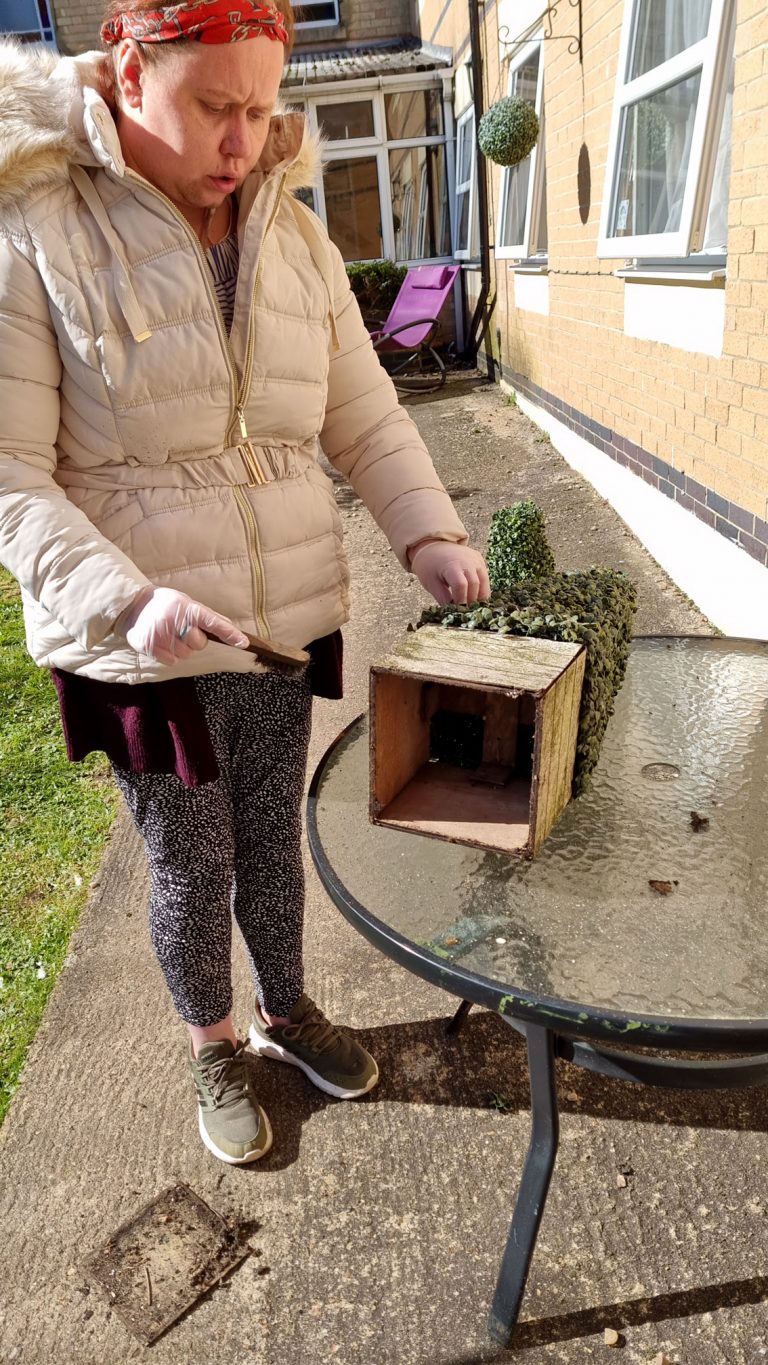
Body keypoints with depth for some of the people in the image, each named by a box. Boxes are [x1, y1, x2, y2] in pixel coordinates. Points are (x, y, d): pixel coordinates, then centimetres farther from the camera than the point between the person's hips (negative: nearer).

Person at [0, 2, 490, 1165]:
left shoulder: (296, 237, 4)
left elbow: (366, 418, 6)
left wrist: (429, 535, -10)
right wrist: (128, 600, -28)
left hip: (287, 620, 4)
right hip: (144, 642, -4)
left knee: (273, 835, 20)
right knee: (192, 863, 12)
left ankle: (286, 1009, 47)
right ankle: (213, 1048, 42)